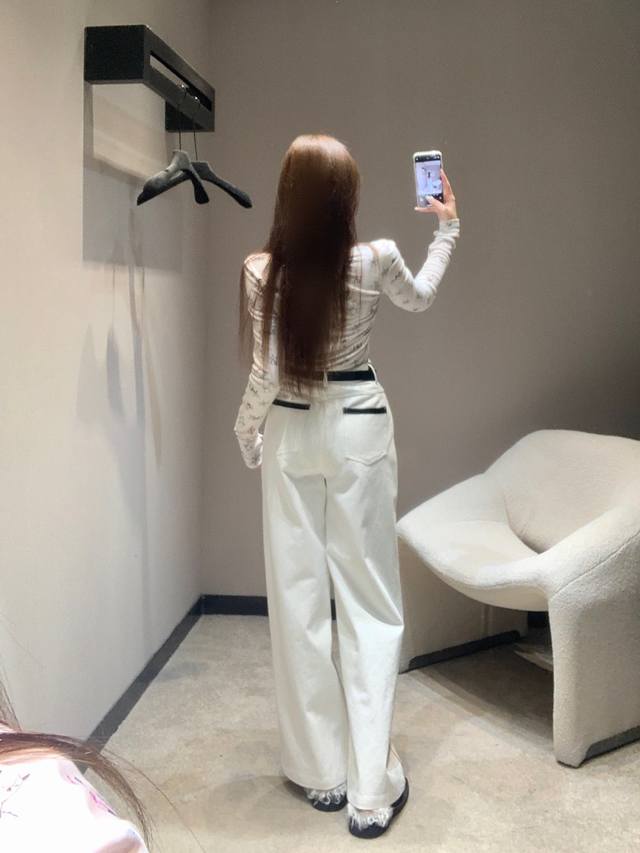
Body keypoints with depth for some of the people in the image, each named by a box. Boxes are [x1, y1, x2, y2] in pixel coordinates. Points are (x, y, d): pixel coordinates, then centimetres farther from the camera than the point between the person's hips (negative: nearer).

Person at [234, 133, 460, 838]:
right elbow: (420, 297, 15)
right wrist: (447, 229, 29)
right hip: (359, 431, 0)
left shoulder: (261, 271, -10)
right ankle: (371, 788, 7)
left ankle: (320, 772, 20)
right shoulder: (375, 259, -8)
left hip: (291, 437, 0)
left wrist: (245, 432, 10)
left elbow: (267, 375, -9)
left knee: (299, 599, 9)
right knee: (370, 601, 5)